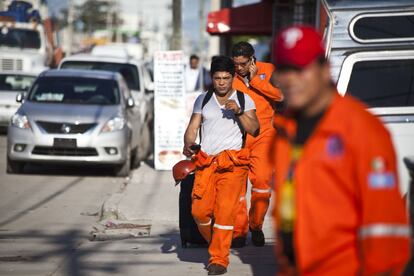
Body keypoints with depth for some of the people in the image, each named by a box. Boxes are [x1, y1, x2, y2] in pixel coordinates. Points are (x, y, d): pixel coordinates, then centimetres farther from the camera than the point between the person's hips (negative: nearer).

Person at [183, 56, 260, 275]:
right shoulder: (203, 100, 15)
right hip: (205, 162, 3)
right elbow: (193, 127, 8)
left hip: (232, 163, -3)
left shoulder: (244, 100, 9)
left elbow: (253, 130, 0)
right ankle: (216, 244, 21)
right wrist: (188, 144, -11)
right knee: (199, 210, -6)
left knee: (225, 211, -11)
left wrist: (239, 112, -14)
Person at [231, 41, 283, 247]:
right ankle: (239, 230, 10)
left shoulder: (268, 71, 5)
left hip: (263, 134, -1)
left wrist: (254, 80, -10)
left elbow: (279, 94, -9)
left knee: (262, 179, -12)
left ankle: (256, 224, 9)